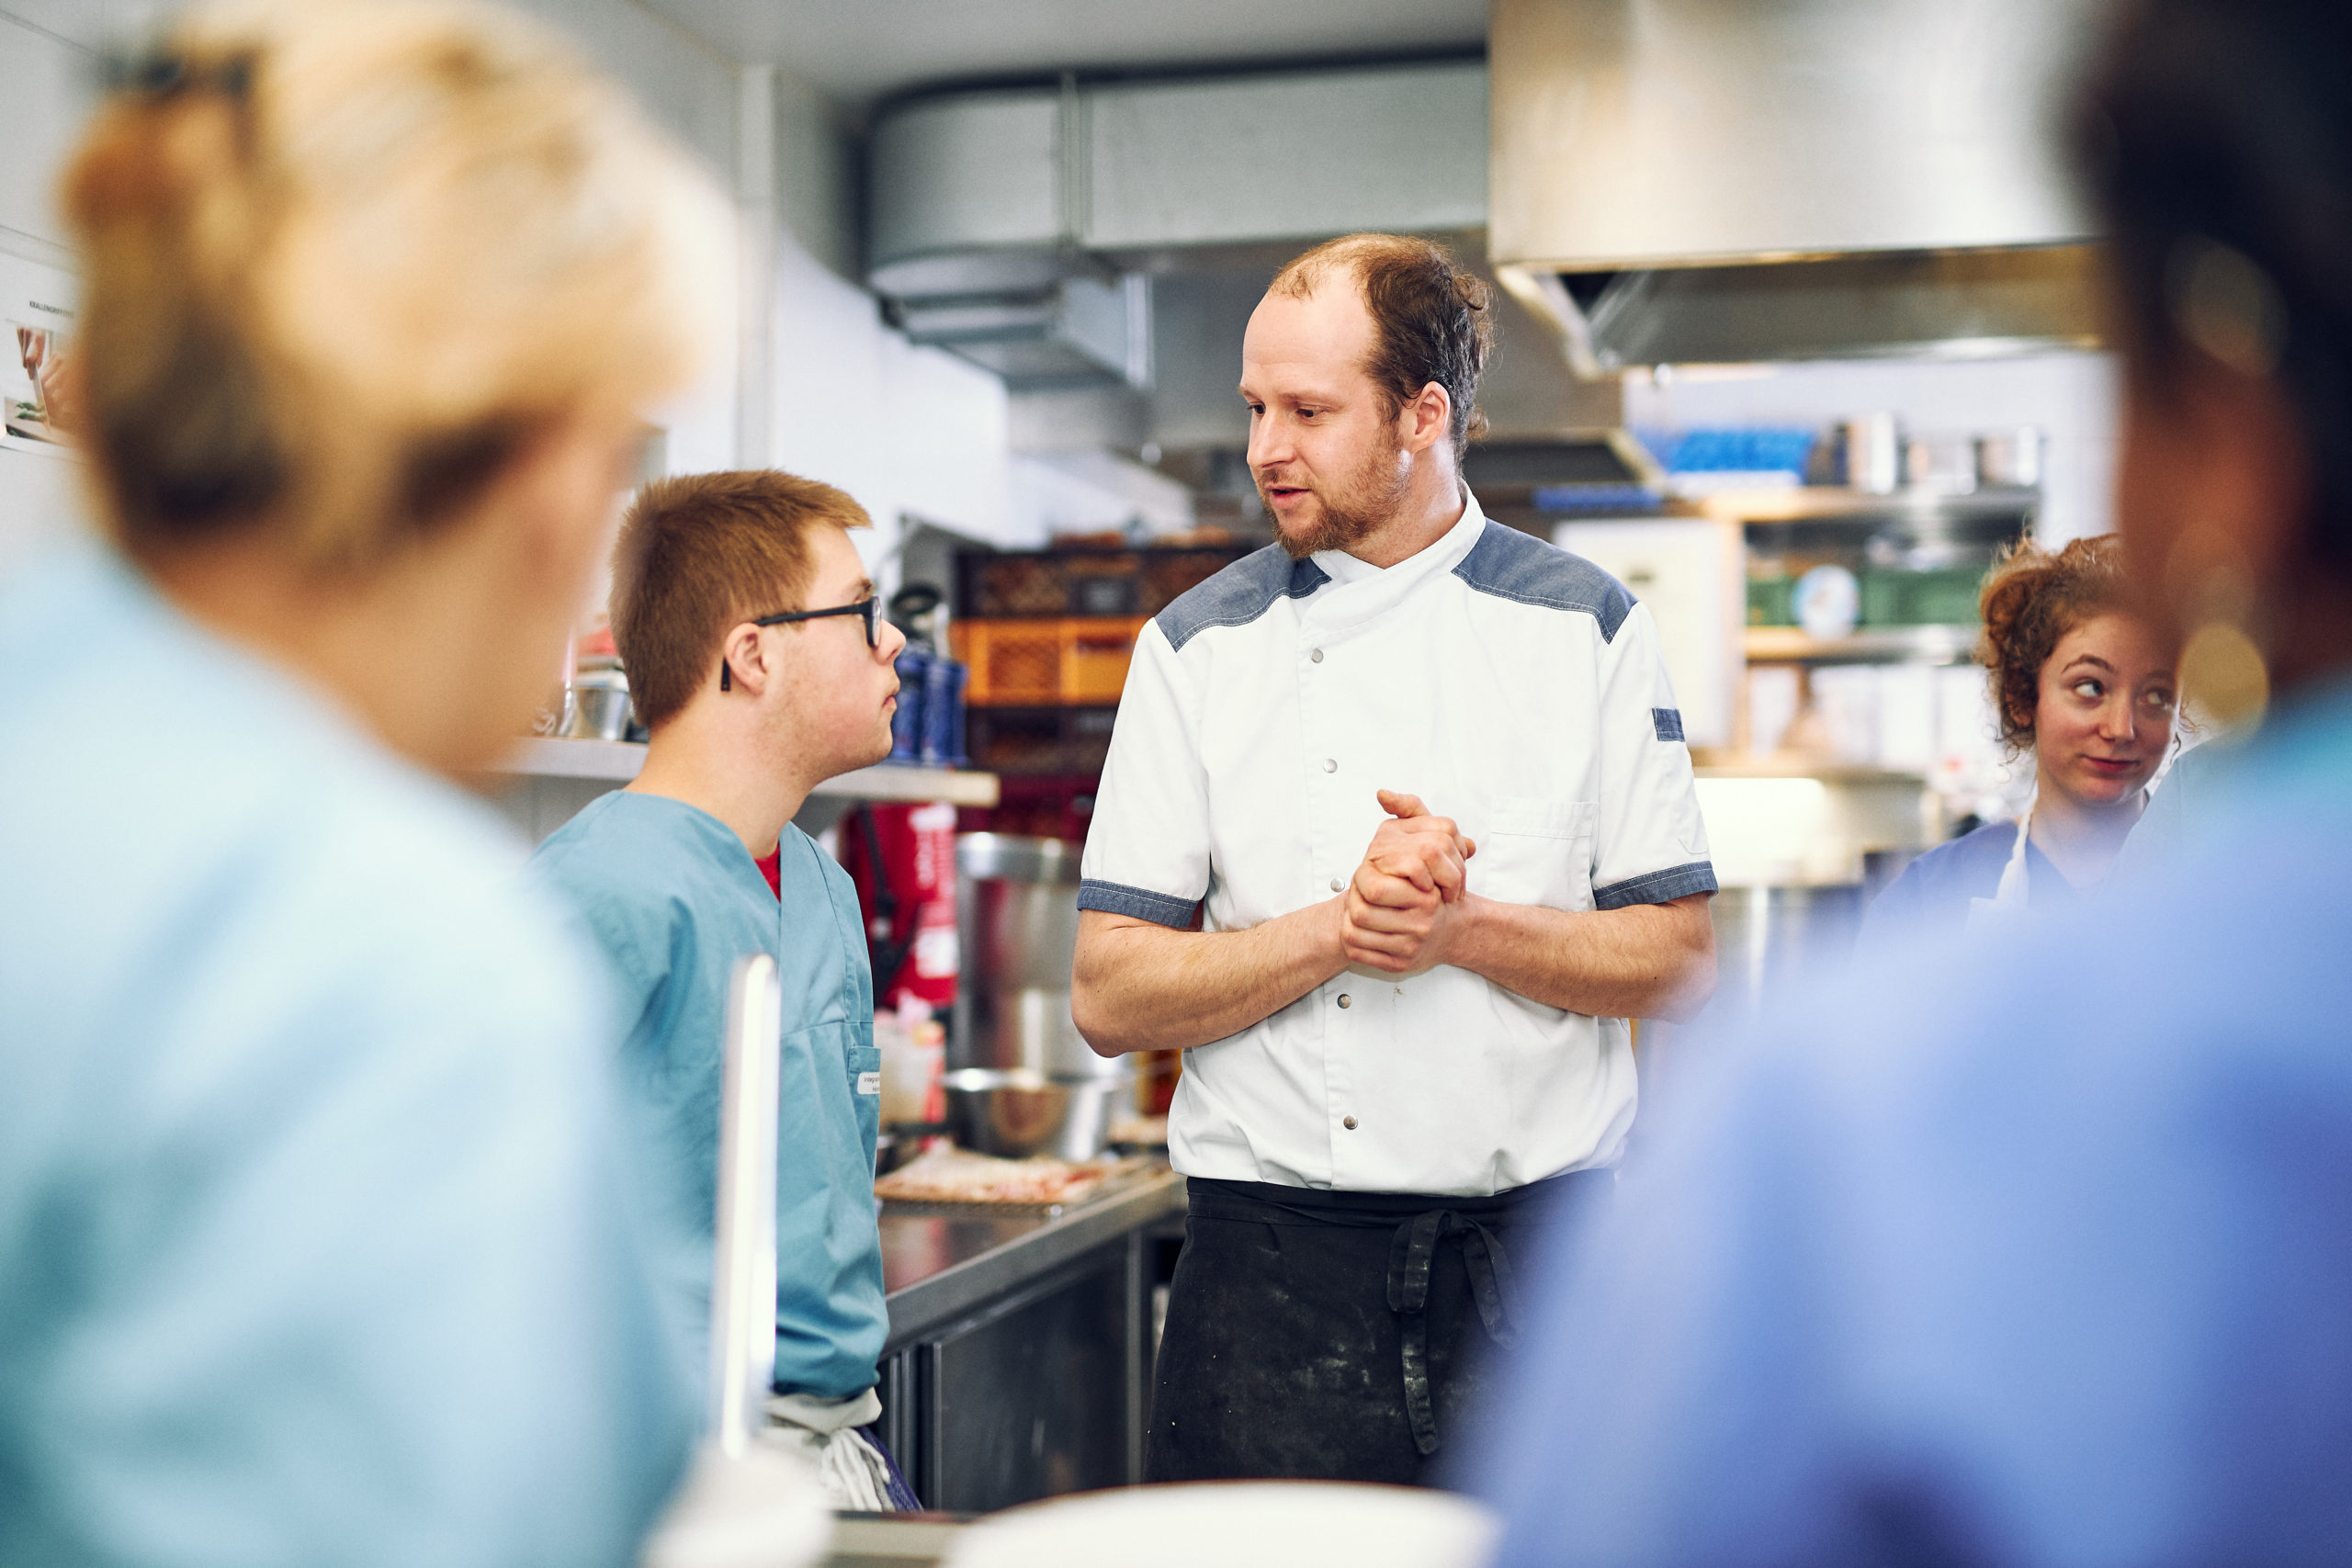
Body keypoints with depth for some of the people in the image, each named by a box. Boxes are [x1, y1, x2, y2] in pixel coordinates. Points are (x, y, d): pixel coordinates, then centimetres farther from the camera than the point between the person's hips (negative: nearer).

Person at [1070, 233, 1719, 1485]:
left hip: (1533, 1263, 0)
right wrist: (1342, 926, -14)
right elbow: (1108, 994, 0)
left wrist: (1463, 926, -15)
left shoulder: (1585, 627, 4)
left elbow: (1680, 962, 2)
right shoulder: (1200, 645, 5)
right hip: (1272, 1273, 0)